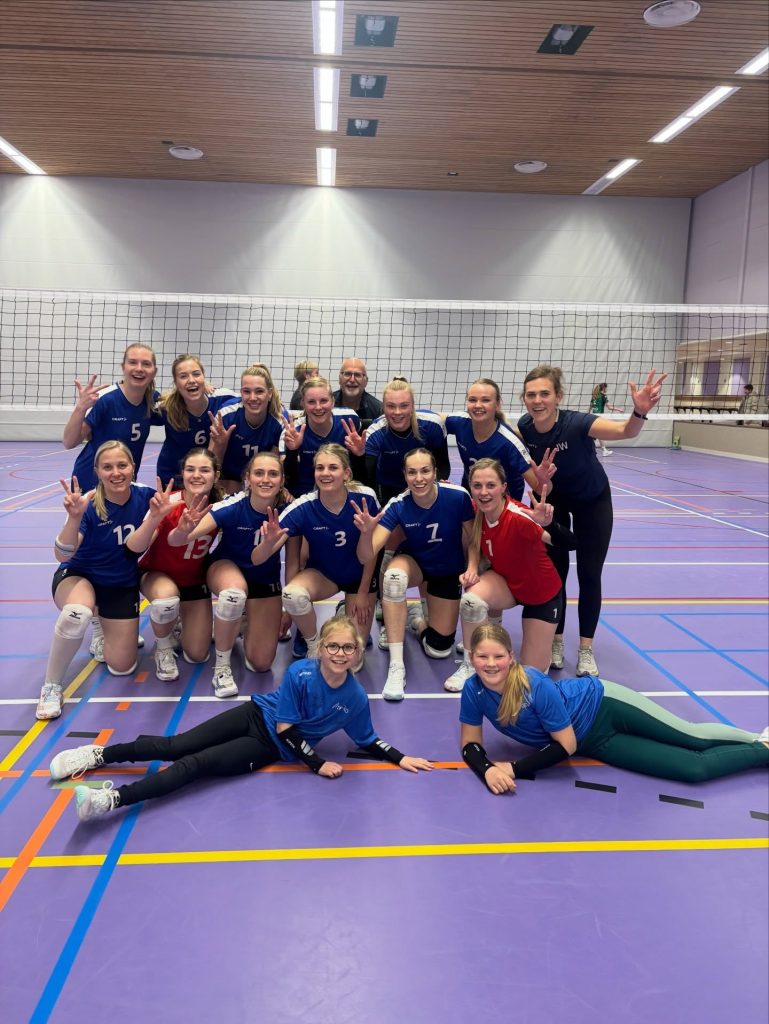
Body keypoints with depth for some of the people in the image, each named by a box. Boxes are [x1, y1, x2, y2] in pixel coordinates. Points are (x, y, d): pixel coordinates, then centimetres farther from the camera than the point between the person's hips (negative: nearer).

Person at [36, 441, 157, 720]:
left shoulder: (143, 496, -16)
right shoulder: (89, 504, -24)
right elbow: (62, 555, -31)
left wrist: (160, 513, -21)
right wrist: (75, 517, -47)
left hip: (123, 584, 4)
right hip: (78, 575, -3)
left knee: (122, 667, 2)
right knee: (76, 614, -41)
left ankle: (106, 624, 35)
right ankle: (51, 686, -17)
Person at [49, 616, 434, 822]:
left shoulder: (356, 699, -13)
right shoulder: (299, 673, -20)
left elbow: (367, 742, 3)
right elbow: (286, 726, -16)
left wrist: (401, 758, -7)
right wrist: (319, 764, -18)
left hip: (272, 748, 0)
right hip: (256, 715, 0)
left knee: (195, 765, -19)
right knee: (175, 746, -10)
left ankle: (113, 799, -26)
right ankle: (99, 755, 6)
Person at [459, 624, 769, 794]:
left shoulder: (536, 686, -33)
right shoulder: (473, 691, -18)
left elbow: (566, 745, -23)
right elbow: (471, 744, -7)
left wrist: (516, 769, -25)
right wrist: (487, 770, -28)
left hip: (602, 704, -4)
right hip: (595, 743, 4)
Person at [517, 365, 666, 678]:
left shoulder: (576, 423, -37)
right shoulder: (523, 428, -23)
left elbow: (625, 431, -54)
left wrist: (640, 412, -74)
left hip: (592, 501, -2)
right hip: (553, 499, 3)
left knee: (589, 575, 1)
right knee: (554, 571, 3)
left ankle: (585, 649, 16)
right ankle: (556, 641, 20)